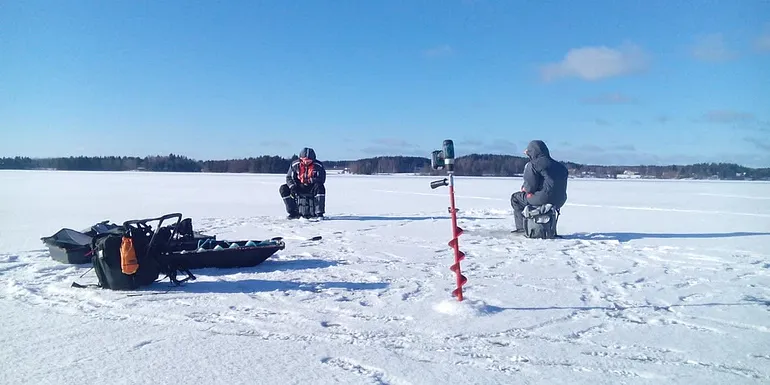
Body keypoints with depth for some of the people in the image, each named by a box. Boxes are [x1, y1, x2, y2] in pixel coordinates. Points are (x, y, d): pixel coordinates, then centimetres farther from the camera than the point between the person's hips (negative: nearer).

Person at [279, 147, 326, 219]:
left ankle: (319, 213, -31)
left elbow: (321, 179, -13)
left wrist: (312, 180, -32)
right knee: (283, 189, -16)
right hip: (299, 187, 3)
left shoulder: (318, 165, -11)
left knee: (320, 187, -37)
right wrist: (292, 187, -20)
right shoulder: (295, 165, -4)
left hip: (312, 188, -3)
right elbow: (289, 177, 0)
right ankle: (294, 212, -12)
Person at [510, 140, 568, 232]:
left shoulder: (532, 164, -7)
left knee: (515, 197, 14)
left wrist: (524, 188, 10)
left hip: (543, 199, -8)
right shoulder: (559, 165, 16)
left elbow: (531, 187, -15)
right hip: (559, 202, 8)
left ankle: (522, 226, 7)